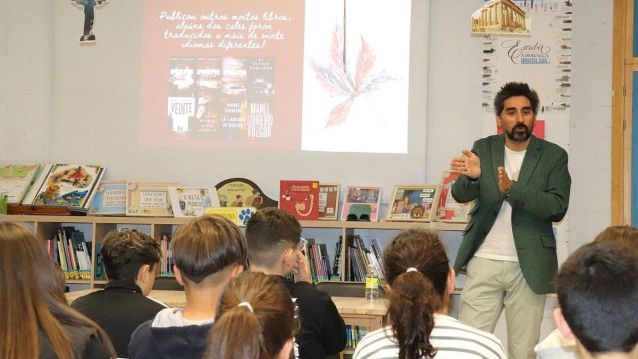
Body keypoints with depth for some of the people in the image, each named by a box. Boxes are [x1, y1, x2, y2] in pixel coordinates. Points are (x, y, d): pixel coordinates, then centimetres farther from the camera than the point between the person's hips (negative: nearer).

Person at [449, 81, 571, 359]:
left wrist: (512, 189, -25)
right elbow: (461, 195, -5)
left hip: (528, 266, -1)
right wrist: (472, 176, -28)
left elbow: (558, 208, -11)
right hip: (484, 263, 1)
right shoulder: (483, 149, 5)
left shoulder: (554, 156, 0)